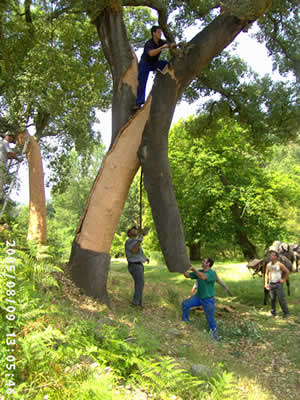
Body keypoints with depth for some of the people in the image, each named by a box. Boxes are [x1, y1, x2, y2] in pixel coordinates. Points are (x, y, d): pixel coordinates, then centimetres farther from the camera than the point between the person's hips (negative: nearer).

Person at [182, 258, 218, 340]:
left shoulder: (212, 273, -24)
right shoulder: (199, 272, -2)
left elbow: (203, 277, -44)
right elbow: (187, 275, -1)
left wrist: (193, 269, -40)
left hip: (208, 300, -6)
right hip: (198, 296, 6)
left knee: (210, 319, 4)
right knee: (185, 304, -7)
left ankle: (214, 334, 28)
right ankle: (185, 323, 11)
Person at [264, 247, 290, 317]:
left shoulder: (280, 264, -9)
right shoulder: (268, 265, 5)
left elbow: (287, 272, 0)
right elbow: (266, 274, 13)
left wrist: (284, 280, -1)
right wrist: (266, 283, 6)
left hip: (278, 284, -4)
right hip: (271, 284, 4)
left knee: (281, 299, -6)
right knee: (272, 299, 8)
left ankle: (286, 313, 7)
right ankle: (273, 313, 20)